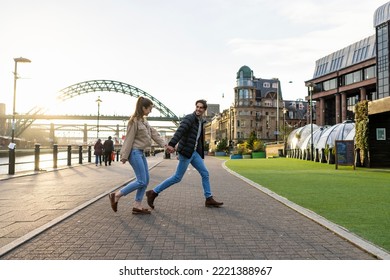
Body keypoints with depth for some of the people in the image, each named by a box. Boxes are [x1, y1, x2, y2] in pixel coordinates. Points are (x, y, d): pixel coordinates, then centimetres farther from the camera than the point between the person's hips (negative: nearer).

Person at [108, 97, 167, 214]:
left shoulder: (143, 120, 14)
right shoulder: (134, 121, -14)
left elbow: (154, 133, 12)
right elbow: (129, 139, -15)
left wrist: (164, 144, 3)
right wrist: (124, 156, -15)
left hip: (141, 152, 10)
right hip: (135, 152, -9)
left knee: (146, 180, 7)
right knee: (141, 181, -9)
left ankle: (137, 206, 12)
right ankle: (116, 195, 1)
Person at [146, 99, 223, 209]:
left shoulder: (200, 122, 14)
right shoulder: (189, 118, -13)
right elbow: (180, 131, -29)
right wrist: (171, 144, -43)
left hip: (194, 152, 8)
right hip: (186, 152, -8)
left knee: (205, 173, 7)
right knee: (177, 177, -4)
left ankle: (209, 199, 16)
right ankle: (153, 193, 6)